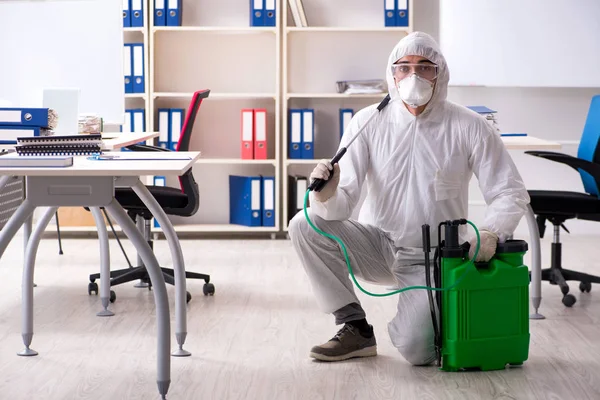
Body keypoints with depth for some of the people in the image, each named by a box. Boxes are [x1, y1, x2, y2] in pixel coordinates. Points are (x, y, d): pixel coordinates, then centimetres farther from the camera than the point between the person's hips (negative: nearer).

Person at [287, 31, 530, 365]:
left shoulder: (469, 127, -8)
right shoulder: (368, 122, -5)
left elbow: (511, 193, -6)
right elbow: (342, 202, -12)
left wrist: (489, 234, -26)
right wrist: (326, 196, -37)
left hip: (431, 259, -2)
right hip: (377, 245, 3)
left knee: (416, 350, -26)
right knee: (304, 225, -22)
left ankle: (414, 321, 16)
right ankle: (356, 329, -7)